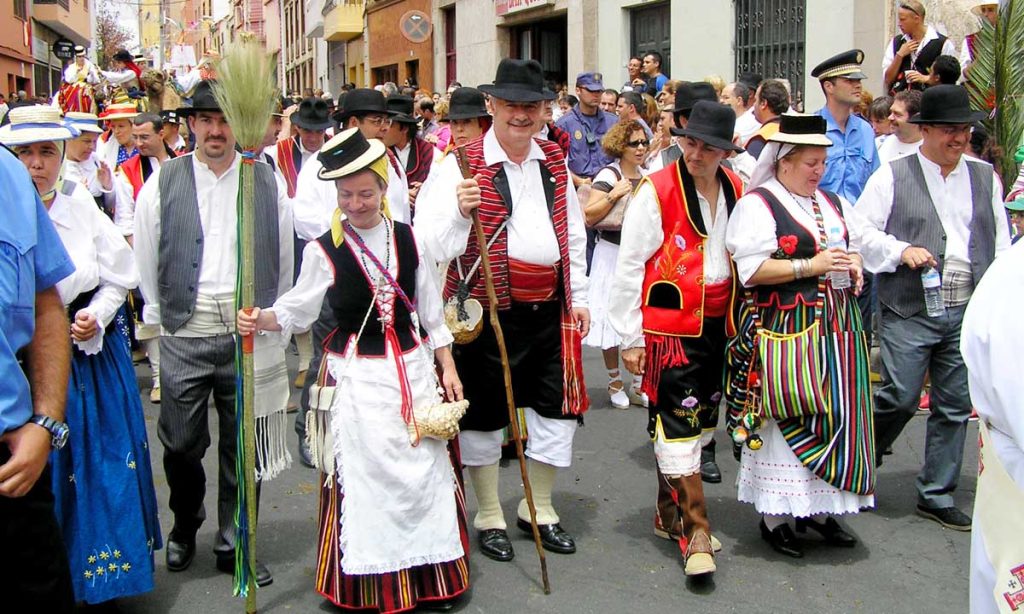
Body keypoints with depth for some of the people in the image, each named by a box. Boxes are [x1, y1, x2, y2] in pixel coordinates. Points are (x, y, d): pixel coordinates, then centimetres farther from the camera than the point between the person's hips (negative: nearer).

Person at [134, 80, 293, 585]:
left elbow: (283, 260, 8)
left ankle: (233, 545, 25)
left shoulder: (268, 183, 3)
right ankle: (184, 529, 35)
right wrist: (160, 315, 8)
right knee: (182, 444, 7)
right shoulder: (163, 183, 2)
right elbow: (146, 260, 7)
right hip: (184, 335, 0)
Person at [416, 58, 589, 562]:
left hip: (550, 307, 5)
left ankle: (538, 508, 30)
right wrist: (461, 210, -33)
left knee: (556, 407, 11)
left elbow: (573, 232, 18)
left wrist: (578, 296, 14)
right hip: (490, 308, -5)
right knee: (484, 412, 7)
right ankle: (489, 517, 25)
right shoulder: (463, 164, -8)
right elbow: (434, 243, -14)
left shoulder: (554, 161, 10)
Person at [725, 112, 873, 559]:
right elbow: (752, 269, -16)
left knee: (837, 414, 8)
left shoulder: (833, 203, 16)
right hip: (786, 330, -7)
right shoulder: (757, 205, -7)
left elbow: (854, 246, 29)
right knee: (787, 419, -3)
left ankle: (819, 507, 21)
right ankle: (775, 516, 9)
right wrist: (810, 265, -18)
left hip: (836, 326, 7)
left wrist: (853, 267, 6)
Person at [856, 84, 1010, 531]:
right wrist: (902, 251, -16)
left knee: (955, 407, 8)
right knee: (900, 398, -8)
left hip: (968, 313, 4)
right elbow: (862, 232, 0)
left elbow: (1000, 243, 15)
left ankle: (936, 496, 21)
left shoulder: (985, 177, 13)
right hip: (908, 313, -4)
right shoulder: (893, 176, 0)